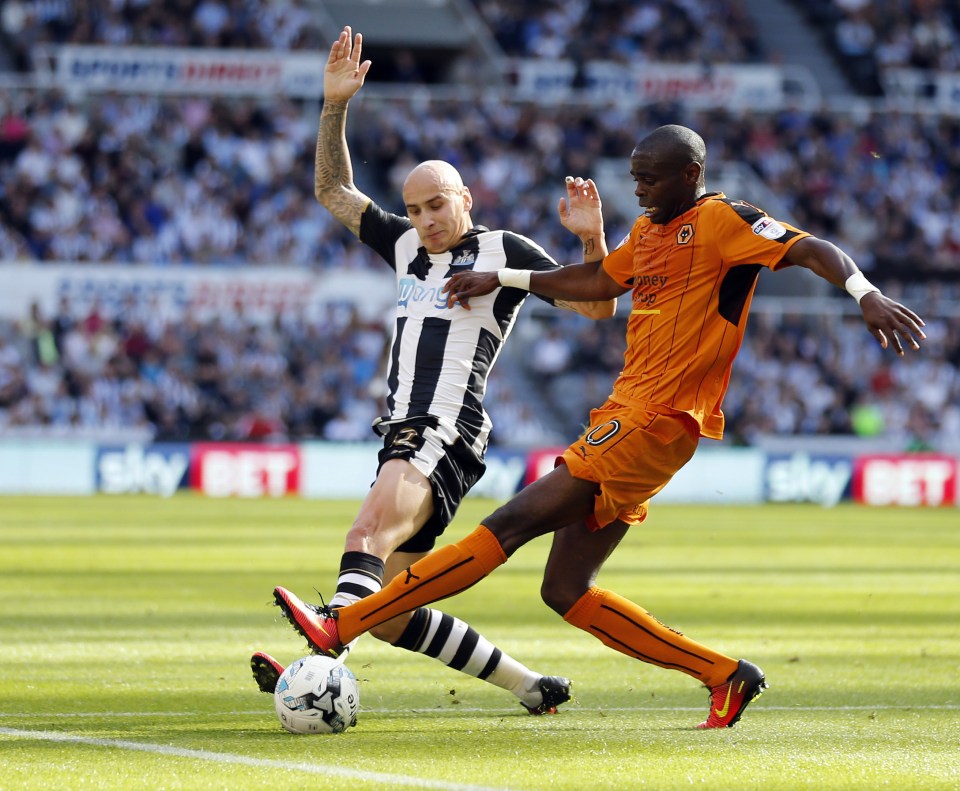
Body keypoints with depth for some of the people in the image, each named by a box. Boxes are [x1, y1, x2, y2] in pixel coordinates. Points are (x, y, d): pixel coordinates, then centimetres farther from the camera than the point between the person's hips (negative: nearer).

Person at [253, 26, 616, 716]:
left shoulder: (504, 251, 6)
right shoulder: (406, 247, 22)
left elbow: (597, 305, 3)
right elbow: (334, 190, 29)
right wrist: (335, 105, 18)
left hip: (446, 434, -8)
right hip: (404, 433, 8)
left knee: (370, 530, -36)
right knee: (390, 617, 3)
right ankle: (531, 687, 13)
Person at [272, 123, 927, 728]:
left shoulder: (724, 220, -6)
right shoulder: (650, 230, 20)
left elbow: (814, 250, -16)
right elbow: (599, 282, 36)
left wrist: (867, 294, -34)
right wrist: (502, 278, 37)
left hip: (656, 424, -10)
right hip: (626, 418, 10)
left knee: (510, 525, -12)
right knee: (566, 591, 5)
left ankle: (342, 627, -15)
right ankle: (725, 675, 7)